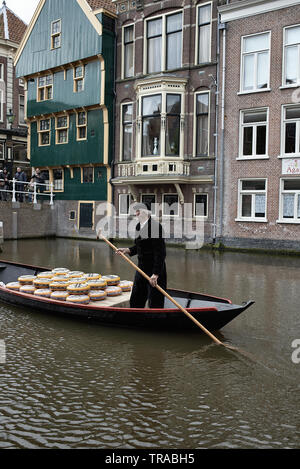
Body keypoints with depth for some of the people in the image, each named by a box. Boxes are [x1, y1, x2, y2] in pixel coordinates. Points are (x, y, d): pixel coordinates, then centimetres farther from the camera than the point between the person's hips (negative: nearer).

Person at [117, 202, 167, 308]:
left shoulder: (156, 226, -19)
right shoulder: (138, 226, 8)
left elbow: (160, 252, -22)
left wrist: (156, 274, -24)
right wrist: (128, 250, 2)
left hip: (155, 269, -8)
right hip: (142, 268, 9)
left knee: (155, 303, 1)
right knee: (135, 301, 17)